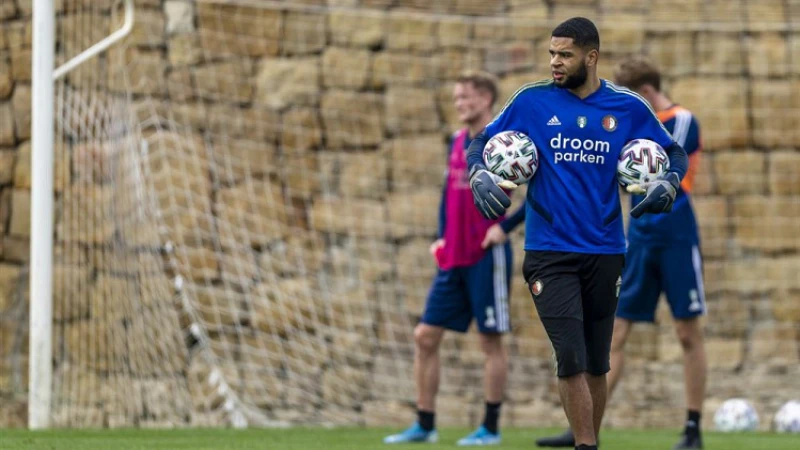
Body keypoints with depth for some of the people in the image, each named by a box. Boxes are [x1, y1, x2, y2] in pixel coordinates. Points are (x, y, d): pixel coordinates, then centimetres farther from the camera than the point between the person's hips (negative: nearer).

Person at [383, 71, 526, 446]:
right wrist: (442, 236, 11)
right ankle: (424, 425, 11)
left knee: (491, 341, -1)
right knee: (425, 337, 5)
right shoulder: (458, 143, 13)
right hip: (453, 259, 7)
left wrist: (505, 226, -15)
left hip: (486, 257, -7)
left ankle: (490, 428, 6)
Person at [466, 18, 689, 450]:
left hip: (605, 252, 2)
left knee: (596, 364, 10)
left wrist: (666, 184, -10)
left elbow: (674, 154, 11)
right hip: (549, 251, -2)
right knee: (571, 359, -14)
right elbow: (481, 143, 6)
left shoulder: (628, 107, 1)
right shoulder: (532, 102, -1)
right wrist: (481, 177, -14)